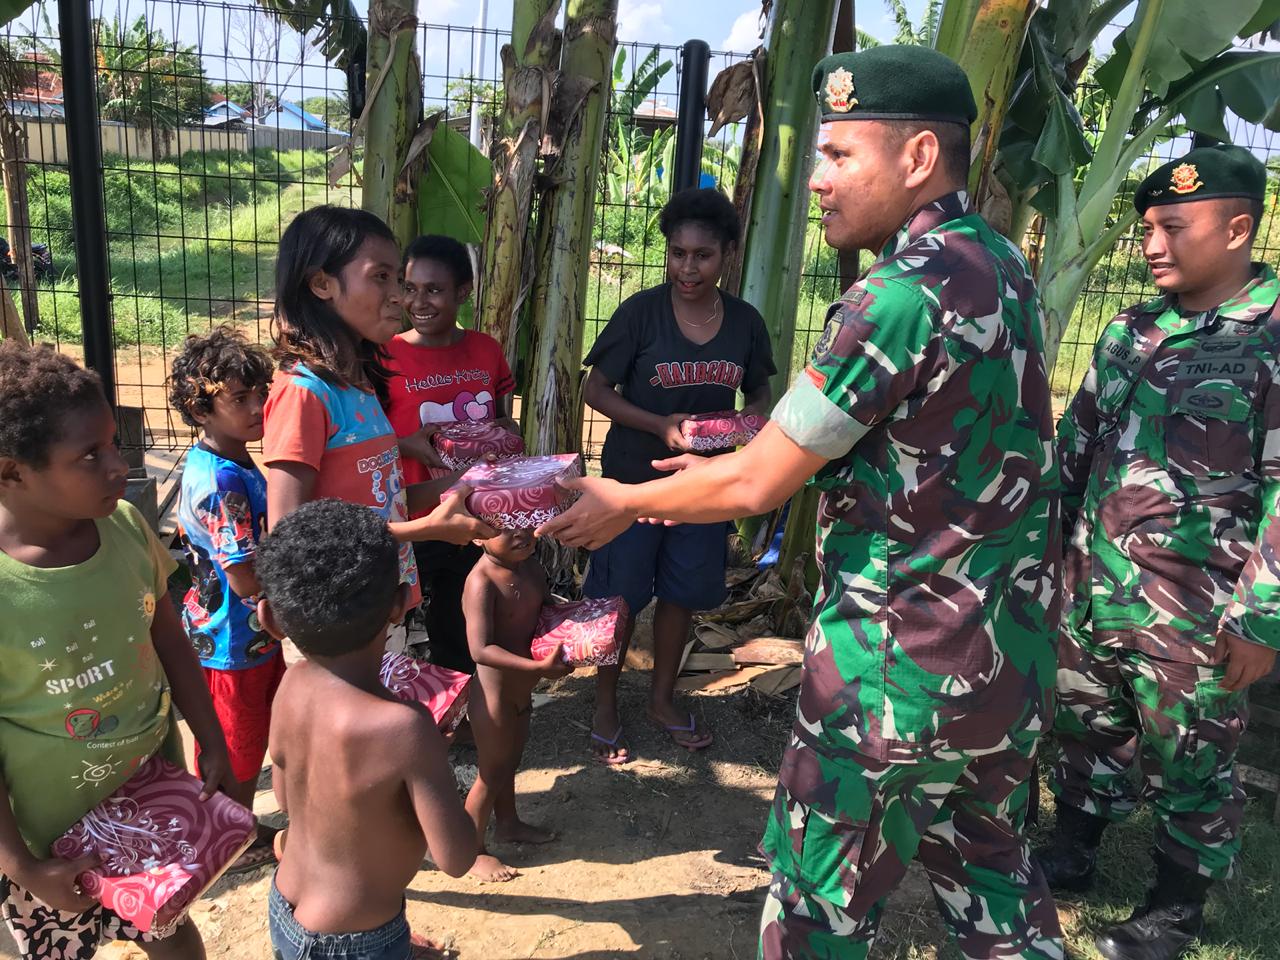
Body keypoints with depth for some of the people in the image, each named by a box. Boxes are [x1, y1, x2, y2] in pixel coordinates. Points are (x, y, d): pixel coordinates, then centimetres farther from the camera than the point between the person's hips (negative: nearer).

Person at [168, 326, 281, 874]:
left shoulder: (235, 466, 3)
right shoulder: (221, 481, -28)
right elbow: (246, 578, -29)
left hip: (257, 635, 9)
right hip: (232, 643, -9)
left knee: (254, 741, 25)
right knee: (233, 751, 13)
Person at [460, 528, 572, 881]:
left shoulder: (530, 566, -3)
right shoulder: (482, 581, -29)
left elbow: (546, 611, 12)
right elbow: (481, 650, -34)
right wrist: (539, 667, -39)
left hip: (520, 689, 8)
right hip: (493, 693, -8)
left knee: (510, 761, 27)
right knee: (492, 773, 9)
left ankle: (508, 824, 50)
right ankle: (473, 851, 30)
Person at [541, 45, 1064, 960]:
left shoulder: (902, 293, -23)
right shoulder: (1003, 265, 5)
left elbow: (756, 484, -18)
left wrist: (622, 502, -1)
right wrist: (733, 462, 13)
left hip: (901, 672, -8)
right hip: (1011, 660, 9)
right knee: (993, 874, 26)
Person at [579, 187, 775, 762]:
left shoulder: (745, 322, -2)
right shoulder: (641, 312, -12)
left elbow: (758, 396, 9)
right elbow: (596, 390, -9)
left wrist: (749, 422, -14)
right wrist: (660, 425, -24)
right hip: (634, 480, -3)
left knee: (681, 595, 16)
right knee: (619, 600, 6)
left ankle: (662, 699, 37)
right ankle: (605, 710, 27)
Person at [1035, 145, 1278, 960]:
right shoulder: (1131, 331, 6)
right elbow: (1076, 444, 13)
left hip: (1193, 615, -6)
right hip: (1090, 588, 6)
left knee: (1190, 765, 12)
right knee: (1086, 730, 20)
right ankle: (1073, 853, 42)